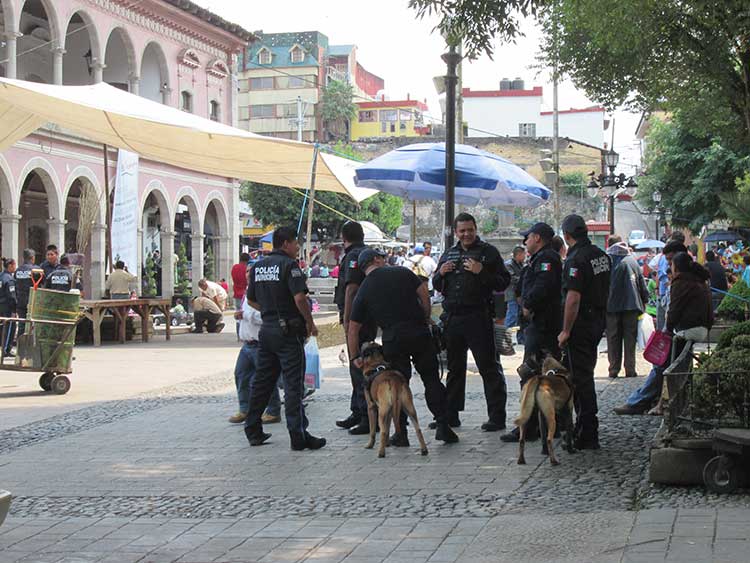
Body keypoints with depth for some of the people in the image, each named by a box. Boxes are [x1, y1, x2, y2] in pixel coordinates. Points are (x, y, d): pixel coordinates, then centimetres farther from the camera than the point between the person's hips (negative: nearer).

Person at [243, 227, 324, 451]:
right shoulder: (289, 265, -11)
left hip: (266, 329, 7)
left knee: (262, 381, 15)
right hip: (288, 331, -7)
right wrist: (310, 323, -8)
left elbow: (251, 300, 17)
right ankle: (298, 436, -5)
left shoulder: (258, 266, 11)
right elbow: (300, 298, -20)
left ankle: (253, 431, 21)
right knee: (293, 384, -5)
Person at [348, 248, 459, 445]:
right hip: (419, 332, 0)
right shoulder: (402, 273, 8)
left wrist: (354, 357, 18)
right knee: (431, 379, 8)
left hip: (393, 339, 0)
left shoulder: (363, 292, 11)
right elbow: (424, 294, 4)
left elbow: (353, 329, 11)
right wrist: (425, 320, 15)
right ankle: (443, 426, 6)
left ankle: (401, 433, 9)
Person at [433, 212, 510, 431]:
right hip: (452, 318, 6)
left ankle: (497, 417, 0)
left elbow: (504, 282, -7)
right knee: (454, 367, 14)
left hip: (478, 318, -6)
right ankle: (451, 415, 22)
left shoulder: (489, 252, -1)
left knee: (489, 367, -3)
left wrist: (482, 272, -19)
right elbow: (436, 286, 21)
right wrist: (440, 273, 0)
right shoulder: (449, 254, 16)